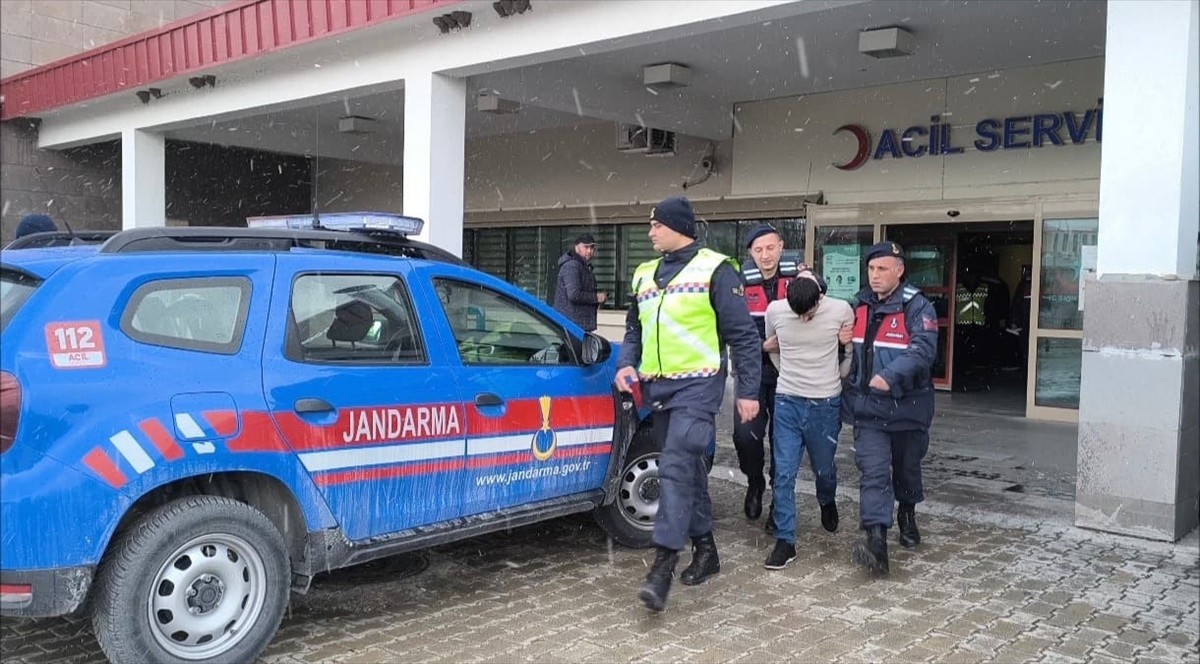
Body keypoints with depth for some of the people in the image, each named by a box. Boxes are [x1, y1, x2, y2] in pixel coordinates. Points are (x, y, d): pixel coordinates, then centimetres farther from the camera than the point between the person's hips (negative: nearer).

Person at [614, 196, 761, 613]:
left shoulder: (714, 269, -6)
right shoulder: (644, 275, 15)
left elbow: (743, 336, -6)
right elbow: (634, 330, 23)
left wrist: (748, 391, -9)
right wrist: (626, 364, 3)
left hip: (697, 384, -7)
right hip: (657, 387, 7)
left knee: (676, 467, -17)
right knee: (688, 468, 14)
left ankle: (663, 566, -17)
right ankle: (705, 549, 27)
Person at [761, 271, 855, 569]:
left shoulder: (841, 311, -10)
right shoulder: (775, 310, -6)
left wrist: (838, 377, 4)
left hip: (825, 404, -1)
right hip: (787, 402, 1)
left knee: (823, 468, 14)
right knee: (784, 473, -4)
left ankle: (827, 503, 49)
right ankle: (785, 541, 4)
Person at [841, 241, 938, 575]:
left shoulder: (917, 307, -11)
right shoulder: (860, 307, 7)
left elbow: (923, 349, -26)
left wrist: (890, 376, -39)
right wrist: (848, 393, 9)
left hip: (907, 406, -2)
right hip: (868, 407, 3)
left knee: (907, 467, 19)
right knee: (874, 473, -10)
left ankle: (907, 516, 45)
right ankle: (877, 541, -17)